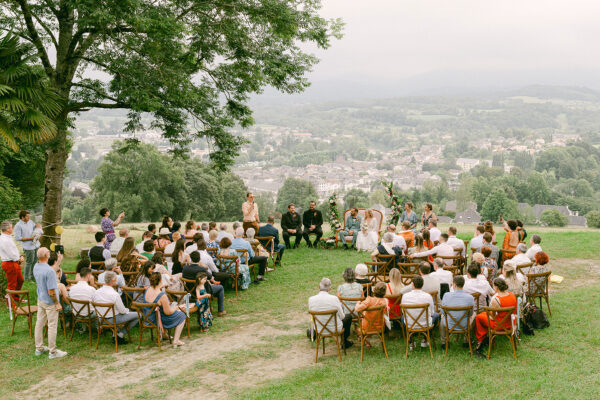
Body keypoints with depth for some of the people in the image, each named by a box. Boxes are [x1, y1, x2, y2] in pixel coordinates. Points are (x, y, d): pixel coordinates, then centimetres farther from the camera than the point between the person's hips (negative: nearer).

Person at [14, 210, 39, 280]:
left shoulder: (30, 221, 7)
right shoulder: (18, 226, -14)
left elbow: (36, 227, 23)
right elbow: (18, 238, -17)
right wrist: (30, 238, -18)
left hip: (36, 245, 7)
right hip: (28, 247, -7)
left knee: (35, 261, 15)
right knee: (29, 262, -1)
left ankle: (32, 275, 32)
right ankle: (27, 278, 12)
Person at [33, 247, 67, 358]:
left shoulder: (35, 267, -3)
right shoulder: (49, 271, -29)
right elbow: (51, 291, -25)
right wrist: (57, 303, -13)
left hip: (40, 299, 8)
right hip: (50, 302, -8)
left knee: (39, 323, 16)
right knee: (52, 326, 2)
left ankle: (39, 348, 28)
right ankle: (53, 351, 9)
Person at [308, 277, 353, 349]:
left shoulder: (311, 299, -16)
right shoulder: (334, 299, -23)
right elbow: (341, 316, -9)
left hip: (319, 330, 3)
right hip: (335, 329, -3)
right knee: (349, 316, 26)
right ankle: (344, 342, 40)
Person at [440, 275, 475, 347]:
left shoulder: (446, 295, -20)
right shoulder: (470, 297, -21)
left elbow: (443, 312, -5)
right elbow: (471, 313, -4)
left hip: (449, 325, 0)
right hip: (465, 326, 0)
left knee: (442, 318, 37)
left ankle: (443, 342, 48)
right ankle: (466, 341, 46)